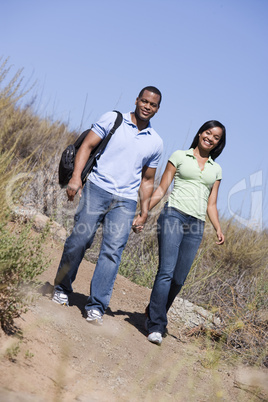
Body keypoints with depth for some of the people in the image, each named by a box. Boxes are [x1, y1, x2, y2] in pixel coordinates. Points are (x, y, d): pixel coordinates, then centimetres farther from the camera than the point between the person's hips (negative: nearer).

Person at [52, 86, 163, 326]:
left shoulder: (156, 142, 14)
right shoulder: (113, 119, 5)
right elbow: (87, 146, 0)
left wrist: (145, 208, 9)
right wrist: (76, 178, -12)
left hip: (125, 201, 2)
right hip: (98, 189, -2)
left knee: (113, 251, -7)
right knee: (79, 240, -6)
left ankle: (96, 307, -3)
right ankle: (62, 288, 17)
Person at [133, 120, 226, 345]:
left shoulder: (216, 169, 19)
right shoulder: (180, 156, 9)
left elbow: (211, 204, 17)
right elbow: (161, 190, 7)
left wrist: (218, 229, 1)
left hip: (196, 225, 4)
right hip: (174, 215, -4)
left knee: (179, 279, 1)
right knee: (166, 271, -16)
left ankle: (154, 314, 22)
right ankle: (156, 326, -12)